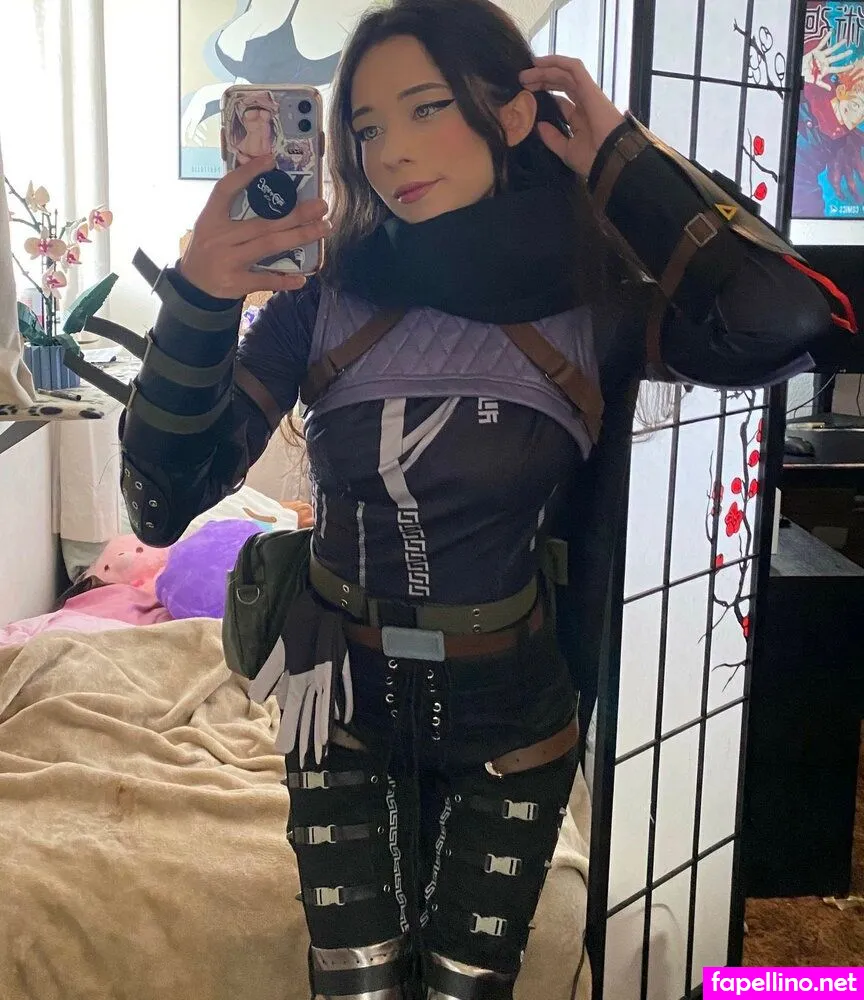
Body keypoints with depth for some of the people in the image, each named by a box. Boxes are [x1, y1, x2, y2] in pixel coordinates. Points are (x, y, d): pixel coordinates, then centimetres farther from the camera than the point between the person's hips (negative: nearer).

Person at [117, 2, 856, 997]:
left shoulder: (596, 309, -12)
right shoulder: (323, 301, -11)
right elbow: (163, 504, -14)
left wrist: (623, 157, -21)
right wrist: (194, 303, -29)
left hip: (509, 705, 0)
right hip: (344, 697, 1)